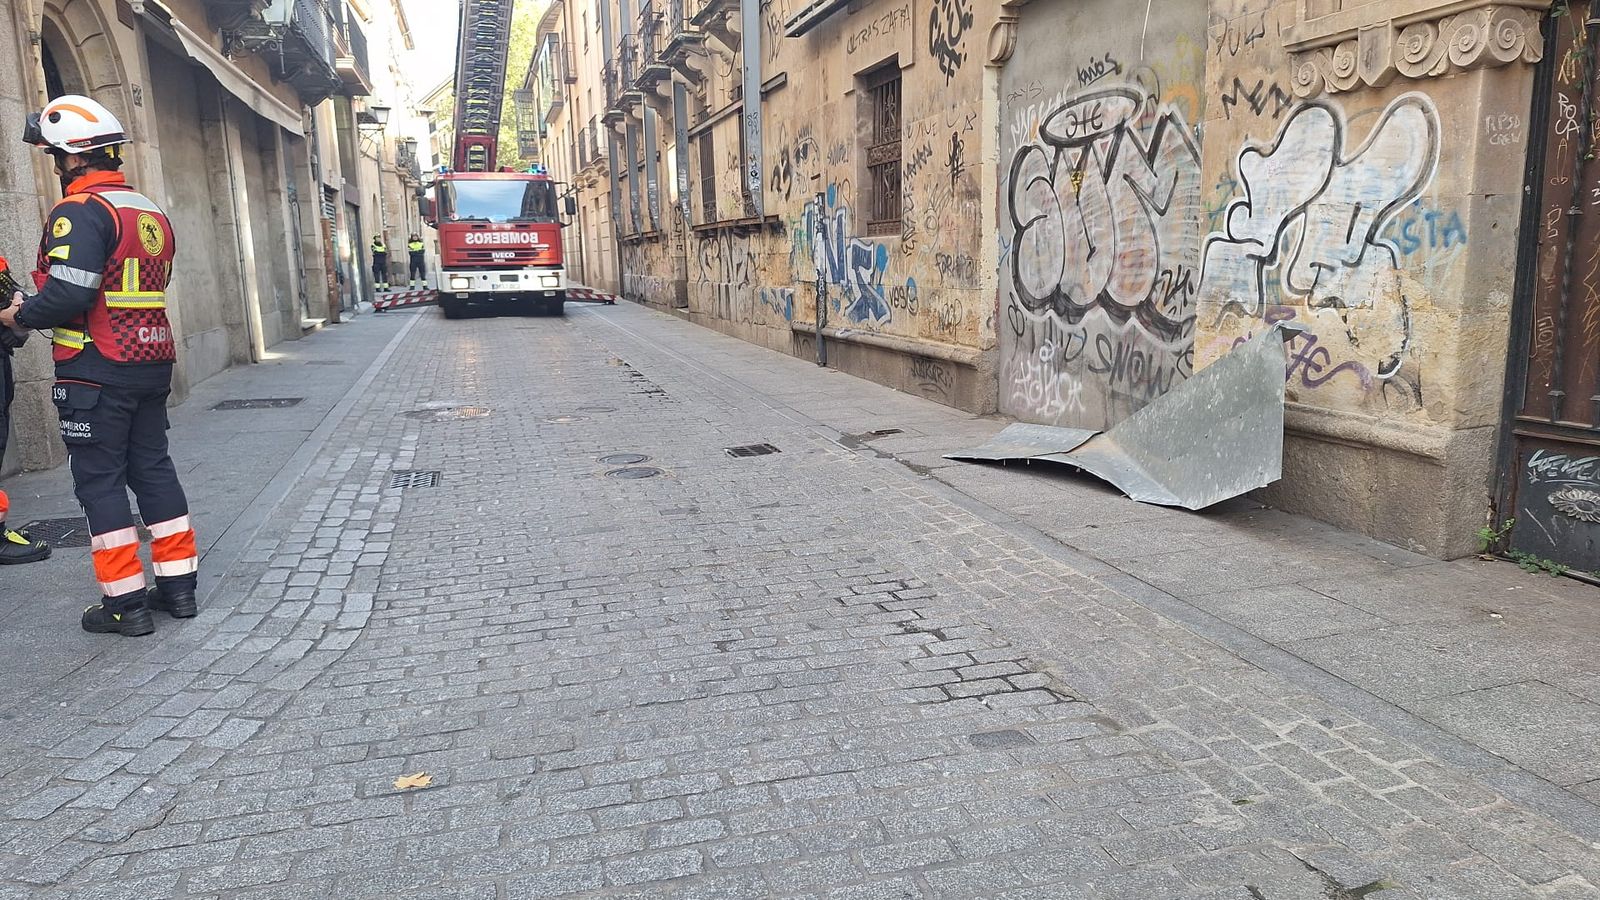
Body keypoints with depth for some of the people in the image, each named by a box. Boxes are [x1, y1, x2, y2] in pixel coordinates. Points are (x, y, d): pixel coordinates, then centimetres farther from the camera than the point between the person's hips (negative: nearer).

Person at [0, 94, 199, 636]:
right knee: (153, 468, 13)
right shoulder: (151, 212, 13)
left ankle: (124, 602, 4)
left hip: (96, 370, -8)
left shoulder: (82, 211, -13)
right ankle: (178, 584, 17)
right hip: (152, 364, 8)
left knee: (99, 480, 0)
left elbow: (66, 294, -23)